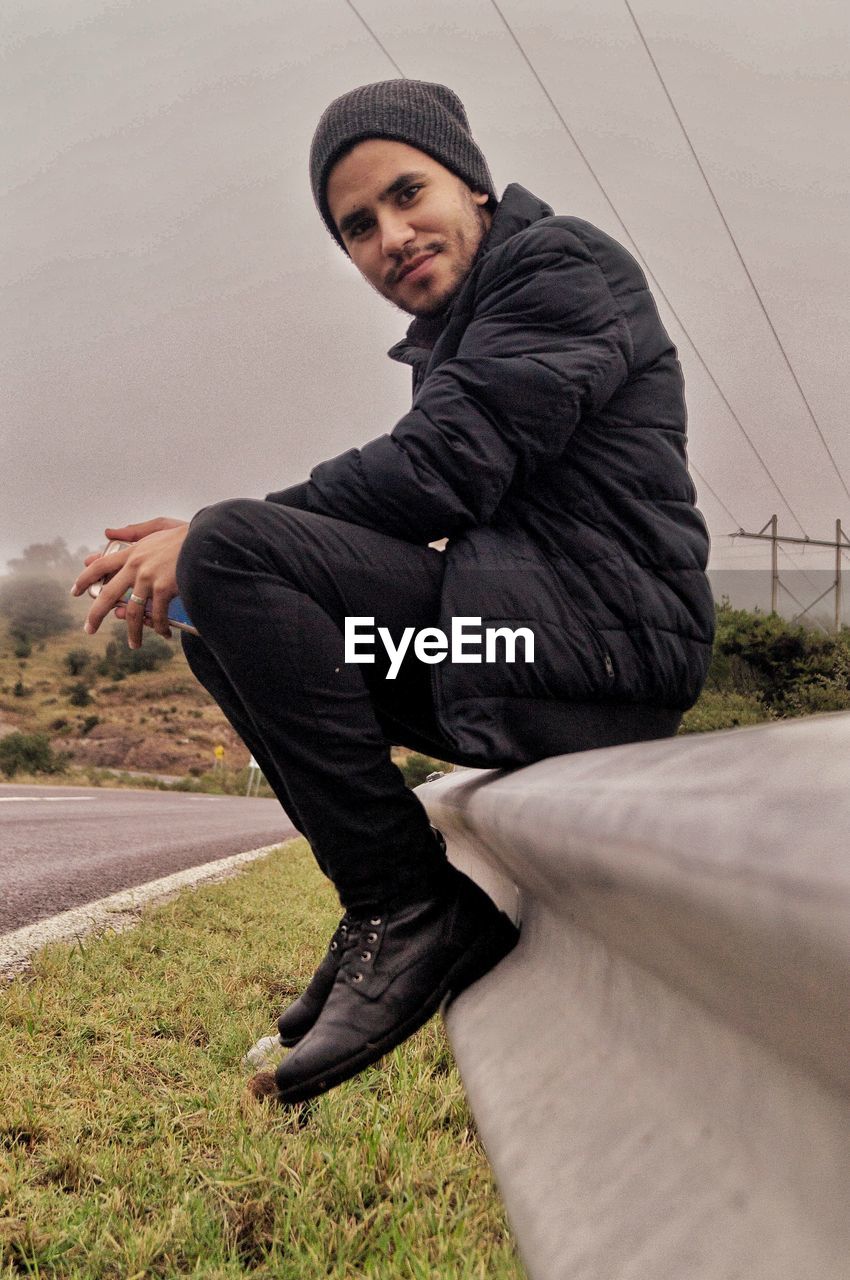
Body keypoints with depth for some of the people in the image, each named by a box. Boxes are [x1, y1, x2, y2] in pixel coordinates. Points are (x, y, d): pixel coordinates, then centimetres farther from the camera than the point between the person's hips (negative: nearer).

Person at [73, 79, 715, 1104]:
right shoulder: (451, 335, 26)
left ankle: (408, 910, -15)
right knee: (215, 614, 11)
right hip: (521, 642, 10)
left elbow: (438, 472, -17)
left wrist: (209, 539, -11)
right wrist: (202, 549, 1)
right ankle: (398, 914, 4)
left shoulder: (563, 263, -3)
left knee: (232, 557, -20)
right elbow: (424, 507, 15)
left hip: (601, 637, -10)